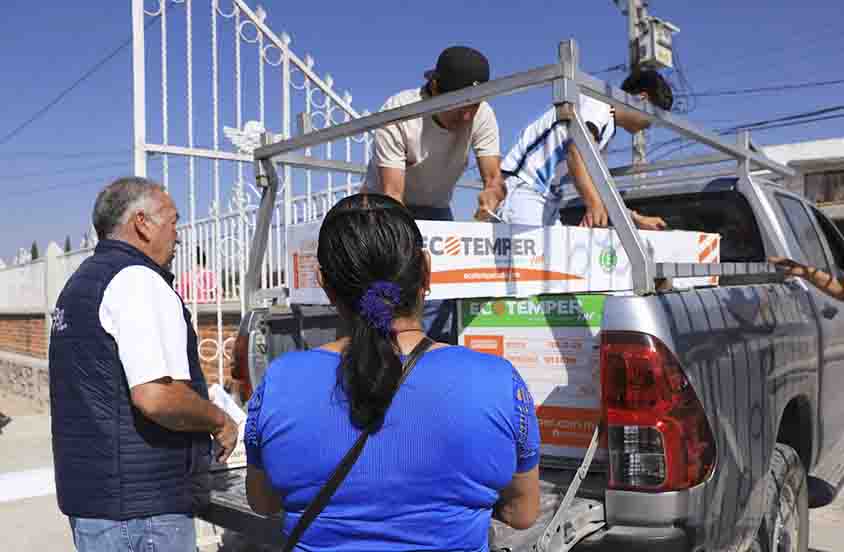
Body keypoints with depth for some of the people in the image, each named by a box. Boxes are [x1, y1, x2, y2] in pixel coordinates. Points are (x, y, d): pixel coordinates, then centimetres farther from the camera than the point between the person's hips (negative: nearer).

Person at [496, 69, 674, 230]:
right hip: (522, 186, -9)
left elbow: (595, 183, 19)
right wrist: (594, 203, -38)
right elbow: (576, 152, -27)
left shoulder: (608, 128, 18)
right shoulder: (598, 104, -10)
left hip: (548, 196, 9)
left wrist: (636, 219, 15)